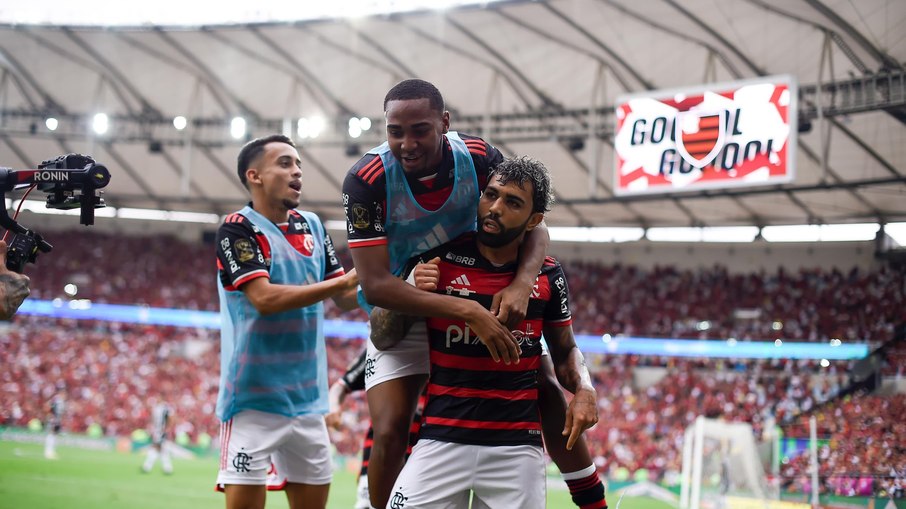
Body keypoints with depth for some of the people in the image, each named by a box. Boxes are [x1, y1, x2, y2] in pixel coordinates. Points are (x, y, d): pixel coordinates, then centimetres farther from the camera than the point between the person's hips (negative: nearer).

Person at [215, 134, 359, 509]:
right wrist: (343, 280, -18)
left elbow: (345, 298, 11)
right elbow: (264, 298, -21)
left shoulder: (312, 226, 11)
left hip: (307, 397, 6)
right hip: (254, 397, -6)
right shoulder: (238, 229, -9)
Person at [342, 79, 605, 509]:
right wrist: (468, 312, -42)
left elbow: (535, 226, -11)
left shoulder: (480, 158, -20)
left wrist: (522, 283, -34)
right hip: (402, 311, -3)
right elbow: (375, 284, -33)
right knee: (389, 433, -17)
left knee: (548, 394, 3)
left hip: (480, 302, 3)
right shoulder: (366, 181, -29)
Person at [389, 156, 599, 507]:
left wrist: (584, 389, -2)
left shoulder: (548, 276, 2)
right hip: (442, 439, -1)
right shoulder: (439, 259, -3)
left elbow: (565, 350, 17)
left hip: (517, 445, 1)